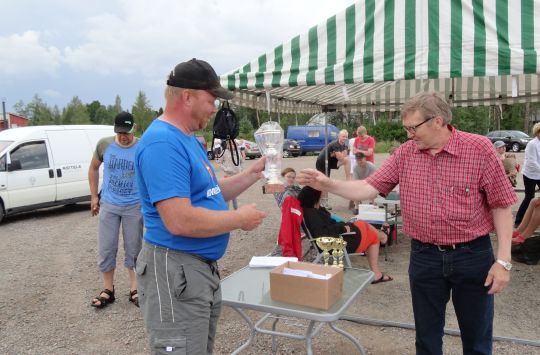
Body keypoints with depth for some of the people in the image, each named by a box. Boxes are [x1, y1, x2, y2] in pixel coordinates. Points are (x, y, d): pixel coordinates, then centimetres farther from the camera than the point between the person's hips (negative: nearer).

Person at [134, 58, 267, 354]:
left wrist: (253, 173, 7)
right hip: (175, 272, -10)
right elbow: (180, 221, -31)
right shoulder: (162, 143, -23)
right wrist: (239, 219, -18)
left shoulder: (187, 139, 11)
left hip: (203, 266, 10)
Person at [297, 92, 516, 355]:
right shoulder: (405, 153, -1)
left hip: (473, 255, -2)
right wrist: (328, 184, -15)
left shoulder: (479, 148, -10)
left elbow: (501, 205, -8)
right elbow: (370, 188, -2)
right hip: (424, 256, 2)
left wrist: (503, 260, -11)